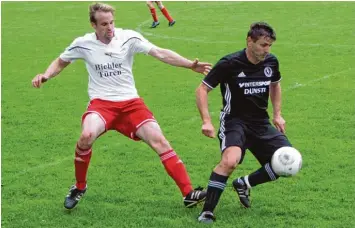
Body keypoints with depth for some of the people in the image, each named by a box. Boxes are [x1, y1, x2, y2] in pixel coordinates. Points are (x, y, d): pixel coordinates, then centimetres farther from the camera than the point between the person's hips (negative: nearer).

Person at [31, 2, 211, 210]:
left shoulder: (129, 37, -6)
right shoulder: (83, 44, -2)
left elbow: (160, 53, -14)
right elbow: (61, 62, 16)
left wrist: (191, 65, -26)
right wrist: (46, 76, -4)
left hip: (130, 102, 1)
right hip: (101, 102, -1)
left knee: (159, 141, -13)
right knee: (87, 135, -31)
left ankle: (188, 193, -7)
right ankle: (79, 187, -5)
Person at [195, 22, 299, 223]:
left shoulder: (271, 62, 0)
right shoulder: (229, 64, -16)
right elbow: (202, 90, -10)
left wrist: (277, 114, 14)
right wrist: (207, 121, -20)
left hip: (261, 123, 6)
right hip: (234, 121, -6)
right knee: (230, 161, -34)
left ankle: (244, 184, 15)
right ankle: (207, 212, -21)